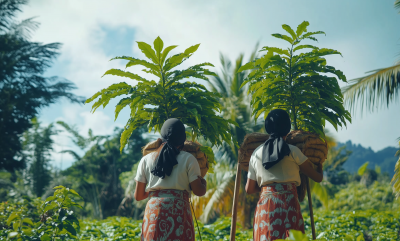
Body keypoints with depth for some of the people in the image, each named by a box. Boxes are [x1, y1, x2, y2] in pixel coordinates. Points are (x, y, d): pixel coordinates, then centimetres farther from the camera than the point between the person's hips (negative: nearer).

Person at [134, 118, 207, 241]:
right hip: (179, 212, -2)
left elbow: (138, 196, 11)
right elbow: (198, 191, 2)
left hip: (153, 212, 2)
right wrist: (204, 183, 24)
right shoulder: (188, 159, 3)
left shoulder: (146, 160, 10)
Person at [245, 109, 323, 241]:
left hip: (264, 205, 3)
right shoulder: (292, 151, 2)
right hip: (288, 204, -3)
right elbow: (318, 178, 10)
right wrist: (320, 169, 33)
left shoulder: (256, 153, 11)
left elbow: (249, 189, 15)